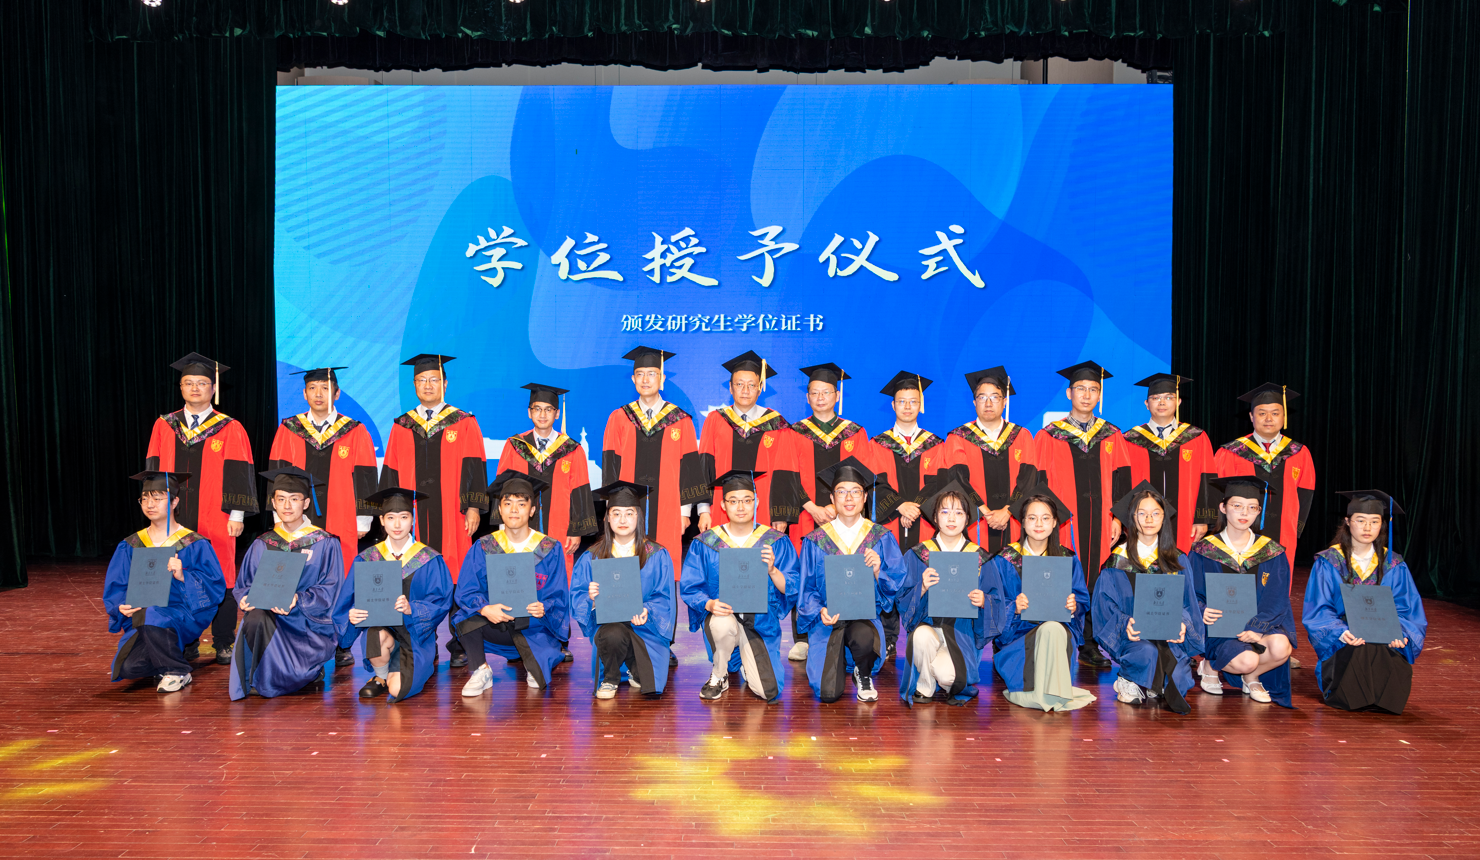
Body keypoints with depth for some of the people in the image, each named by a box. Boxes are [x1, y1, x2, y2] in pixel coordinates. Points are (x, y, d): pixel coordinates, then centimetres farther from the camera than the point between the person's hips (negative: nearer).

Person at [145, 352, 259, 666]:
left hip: (216, 522, -2)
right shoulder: (164, 427, 9)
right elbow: (154, 471, 10)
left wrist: (237, 514, -8)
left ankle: (223, 645, 13)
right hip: (175, 521, 2)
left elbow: (238, 474, -3)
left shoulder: (230, 429, 1)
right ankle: (187, 645, 17)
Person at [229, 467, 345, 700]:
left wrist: (298, 600, -23)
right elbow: (243, 585, 11)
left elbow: (328, 591, -4)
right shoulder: (262, 545, 13)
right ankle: (259, 679, -10)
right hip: (270, 617, 2)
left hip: (311, 623, -2)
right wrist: (247, 598, -14)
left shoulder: (325, 544, 4)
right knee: (256, 618, -34)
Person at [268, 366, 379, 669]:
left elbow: (364, 477, 3)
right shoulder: (289, 430, 8)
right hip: (299, 520, 1)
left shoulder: (355, 432, 5)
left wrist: (363, 519, -1)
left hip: (341, 522, -1)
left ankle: (342, 647, 10)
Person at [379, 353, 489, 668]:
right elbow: (391, 472, 12)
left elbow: (473, 468, 0)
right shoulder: (402, 427, 13)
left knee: (455, 578, -2)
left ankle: (459, 647, 7)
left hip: (452, 517, -2)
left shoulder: (465, 424, 6)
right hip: (412, 516, 2)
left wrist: (474, 507, -8)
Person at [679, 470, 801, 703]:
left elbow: (792, 589, -4)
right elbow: (689, 588, -2)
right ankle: (719, 675, -5)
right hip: (721, 613, -1)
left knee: (767, 691, -14)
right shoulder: (705, 544, -2)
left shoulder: (776, 542, -2)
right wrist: (709, 604, -22)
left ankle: (748, 667, 25)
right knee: (723, 623, -38)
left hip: (760, 620, 1)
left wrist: (772, 569, -23)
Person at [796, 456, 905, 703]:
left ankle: (864, 675, -1)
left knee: (864, 638, -37)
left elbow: (897, 587, 1)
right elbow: (807, 590, 4)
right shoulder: (815, 541, 2)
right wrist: (820, 611, -15)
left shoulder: (882, 538, 3)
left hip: (865, 618, 0)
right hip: (827, 621, 0)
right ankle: (837, 661, 23)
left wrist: (877, 571, -19)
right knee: (829, 692, -14)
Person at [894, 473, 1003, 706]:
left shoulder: (979, 558, 4)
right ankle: (924, 688, -6)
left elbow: (997, 603, 4)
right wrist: (922, 588, -21)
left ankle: (947, 685, 11)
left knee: (947, 675, -29)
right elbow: (903, 601, -1)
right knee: (923, 636, -35)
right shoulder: (918, 555, 3)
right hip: (927, 624, 1)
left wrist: (983, 601, -19)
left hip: (962, 632, -1)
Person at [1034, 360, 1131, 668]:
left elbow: (1121, 479, 9)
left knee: (1095, 582, 3)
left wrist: (1117, 517, 1)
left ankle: (1090, 646, 13)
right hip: (1063, 525, -2)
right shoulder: (1049, 436, 3)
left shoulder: (1112, 436, 12)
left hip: (1100, 525, 3)